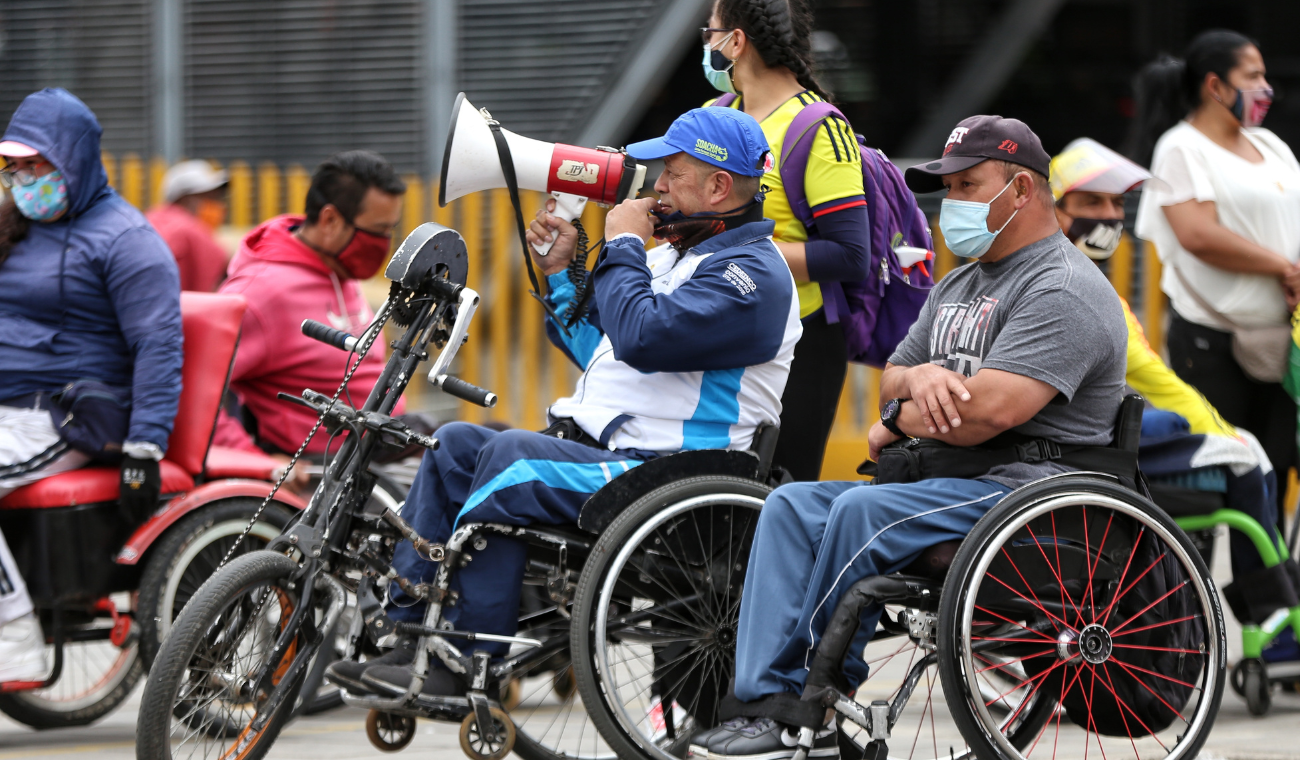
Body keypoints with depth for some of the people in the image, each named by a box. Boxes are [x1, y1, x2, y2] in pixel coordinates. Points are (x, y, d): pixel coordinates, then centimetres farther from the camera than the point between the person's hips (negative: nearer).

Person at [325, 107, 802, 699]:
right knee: (455, 444, -1)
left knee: (512, 458, -28)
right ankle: (406, 633, -6)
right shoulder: (672, 253, 22)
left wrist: (622, 247, -10)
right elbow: (600, 352, 27)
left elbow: (642, 337, -24)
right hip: (597, 452, 10)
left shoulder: (753, 272, -11)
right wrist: (560, 273, 19)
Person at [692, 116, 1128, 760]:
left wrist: (896, 424, -3)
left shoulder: (1064, 290, -9)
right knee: (792, 504, -9)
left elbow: (986, 411, -21)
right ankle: (765, 701, -21)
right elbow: (890, 384, 21)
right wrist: (919, 376, -5)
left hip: (1028, 488, -10)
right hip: (945, 486, 10)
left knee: (863, 511, -29)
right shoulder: (956, 288, 23)